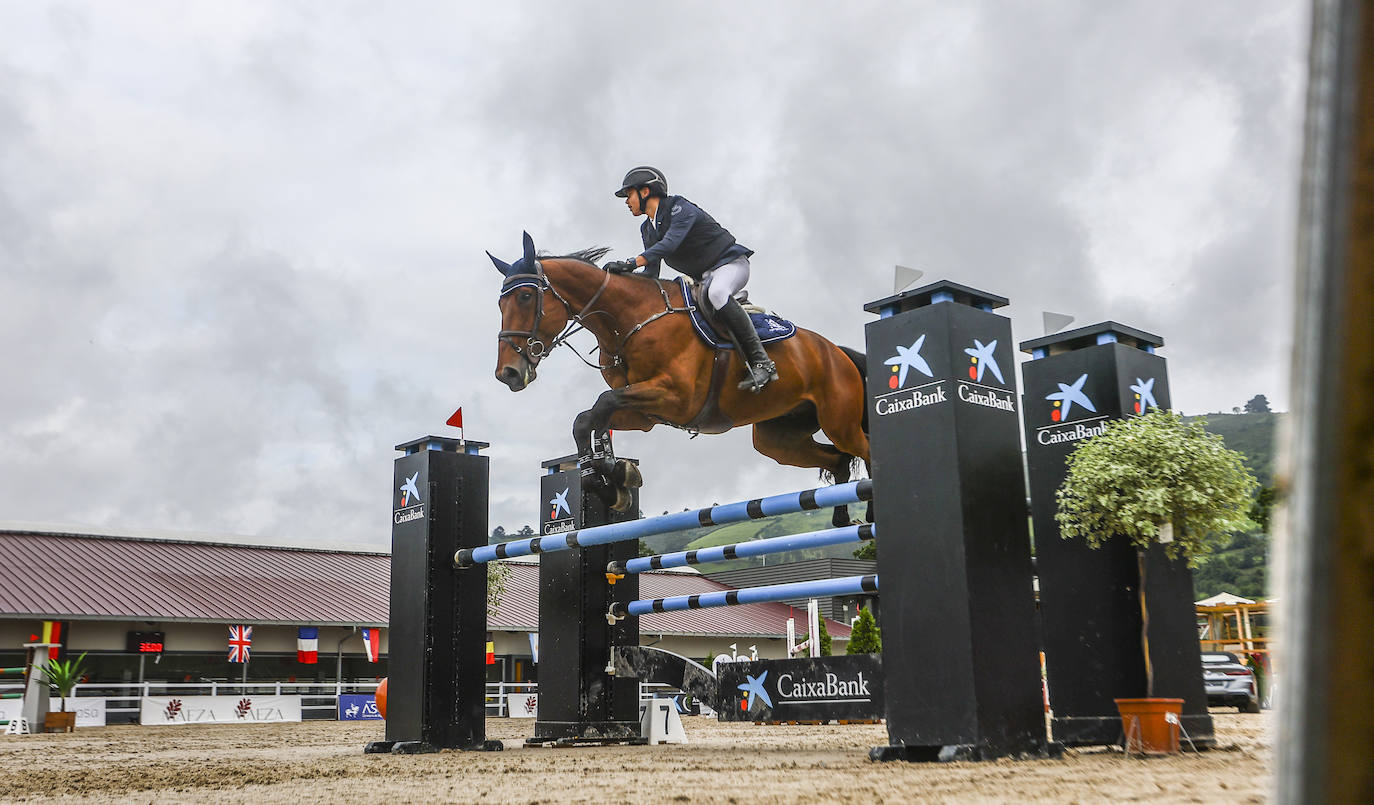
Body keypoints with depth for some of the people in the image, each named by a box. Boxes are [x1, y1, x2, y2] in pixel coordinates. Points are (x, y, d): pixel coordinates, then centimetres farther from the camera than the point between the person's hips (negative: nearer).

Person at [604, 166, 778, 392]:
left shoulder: (679, 208, -15)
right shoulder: (647, 229, 10)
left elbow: (670, 243, -32)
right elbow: (650, 274, 9)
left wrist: (632, 263, -40)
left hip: (731, 263, -9)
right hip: (704, 278, 9)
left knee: (715, 293, -40)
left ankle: (761, 362, -40)